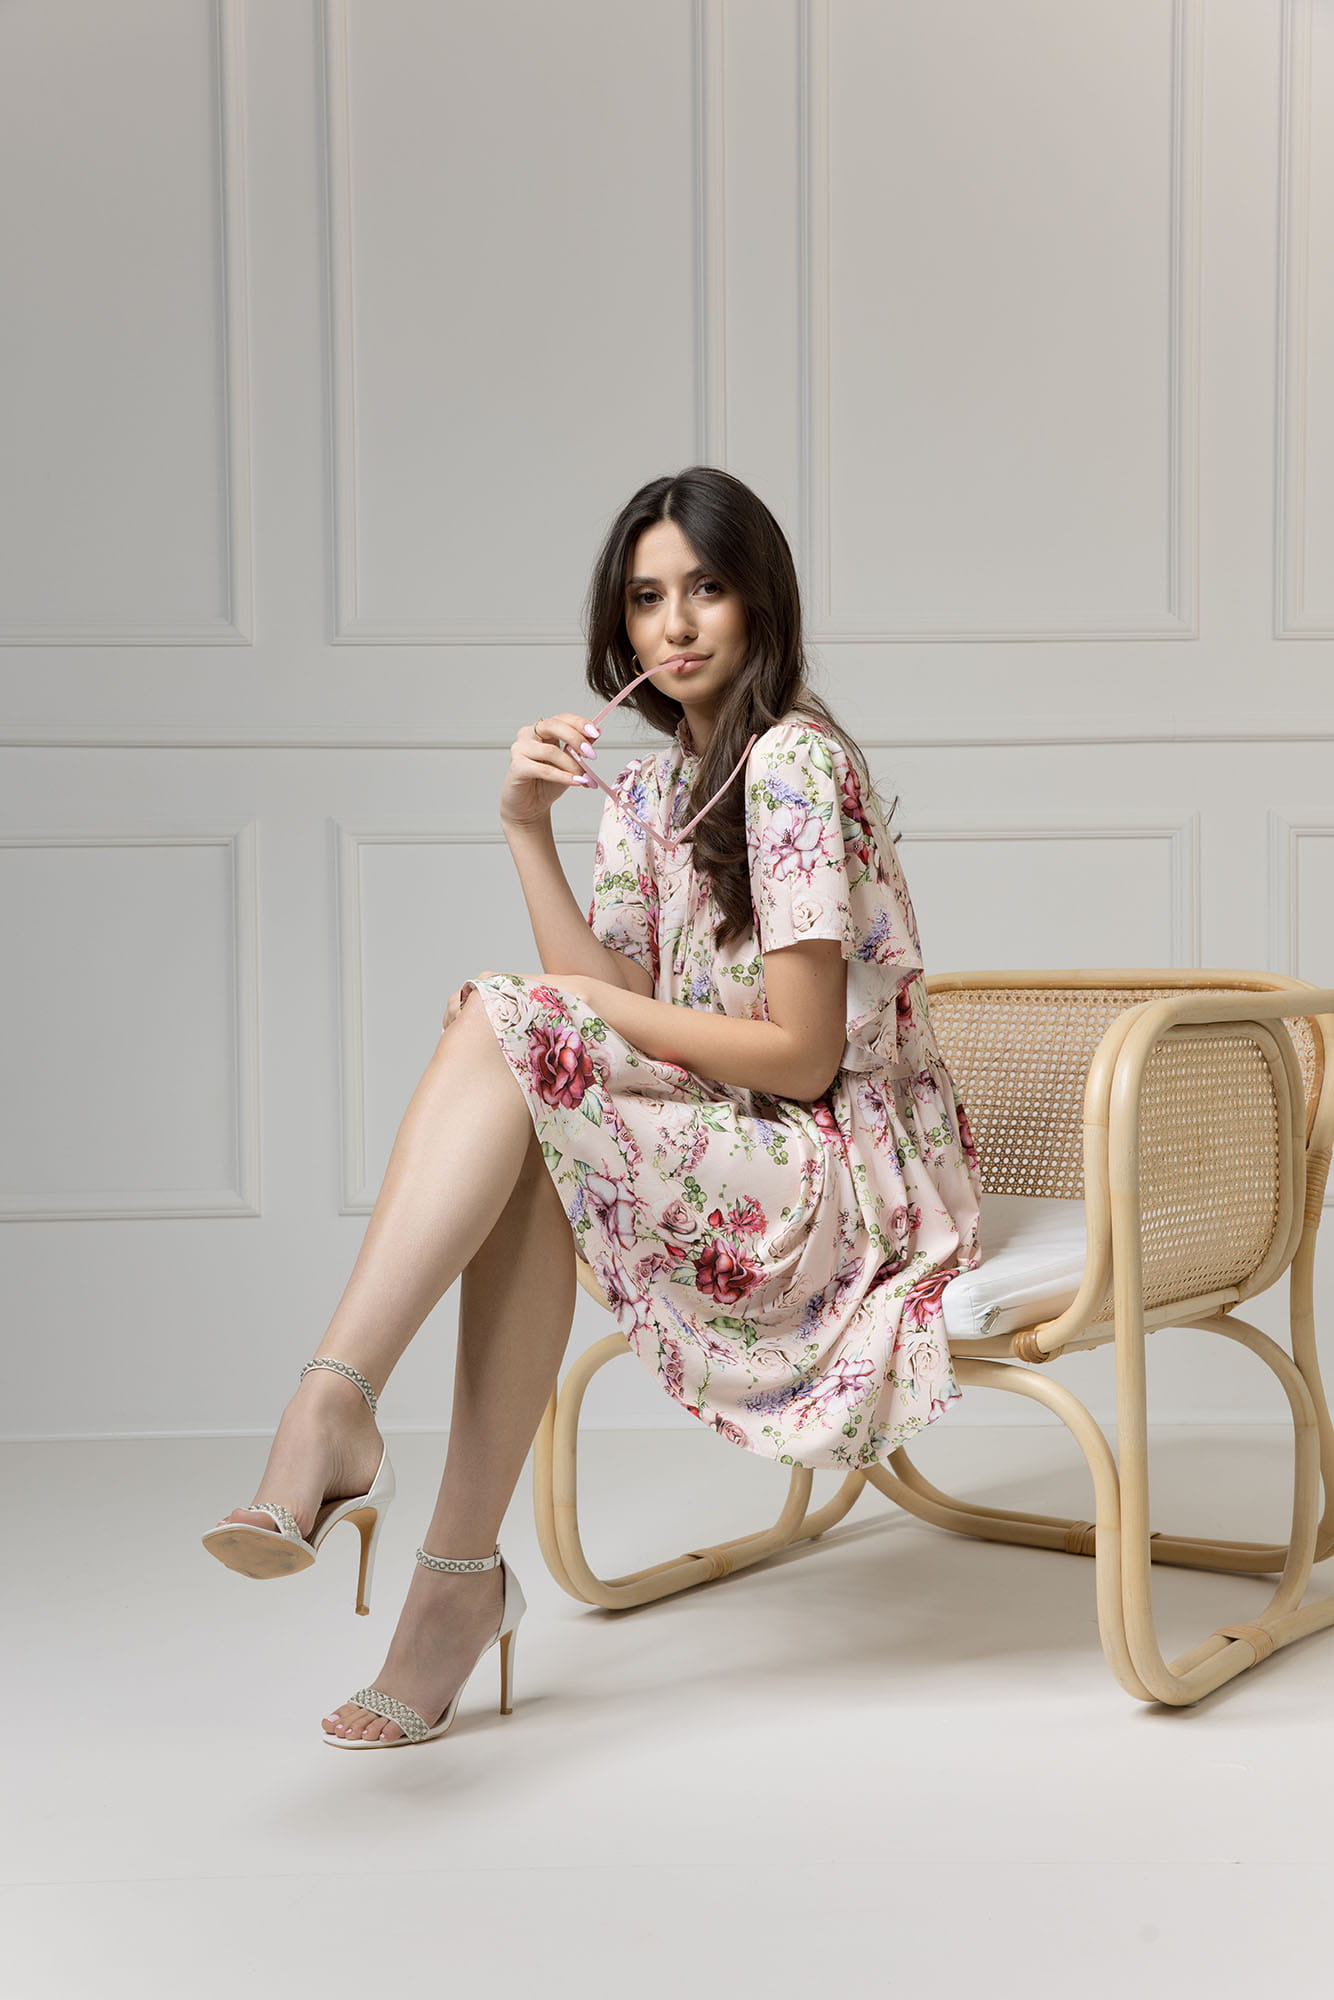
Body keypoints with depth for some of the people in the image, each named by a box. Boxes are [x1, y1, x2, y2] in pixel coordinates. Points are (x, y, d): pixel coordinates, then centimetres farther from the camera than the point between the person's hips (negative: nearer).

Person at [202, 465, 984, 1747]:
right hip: (729, 1152, 7)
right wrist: (527, 830, -8)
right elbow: (608, 1006, 1)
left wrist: (569, 1009, -10)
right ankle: (461, 1575, -23)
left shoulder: (795, 763, -11)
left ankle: (335, 1405, -30)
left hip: (845, 1178, -7)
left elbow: (802, 1057, -15)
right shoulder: (650, 790, 14)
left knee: (501, 1034, -23)